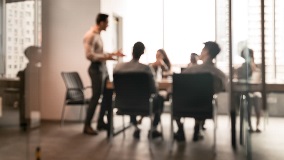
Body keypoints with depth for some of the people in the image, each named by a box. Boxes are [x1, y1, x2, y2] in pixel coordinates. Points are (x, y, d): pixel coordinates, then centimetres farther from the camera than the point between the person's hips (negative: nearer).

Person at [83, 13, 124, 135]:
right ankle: (87, 126, 8)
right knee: (96, 97, -4)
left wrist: (113, 54, 18)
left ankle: (100, 122, 24)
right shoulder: (90, 35, -15)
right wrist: (106, 57, -24)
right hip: (96, 69, -10)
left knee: (108, 94, 13)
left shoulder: (98, 35, 14)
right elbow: (89, 55, -22)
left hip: (103, 68, 10)